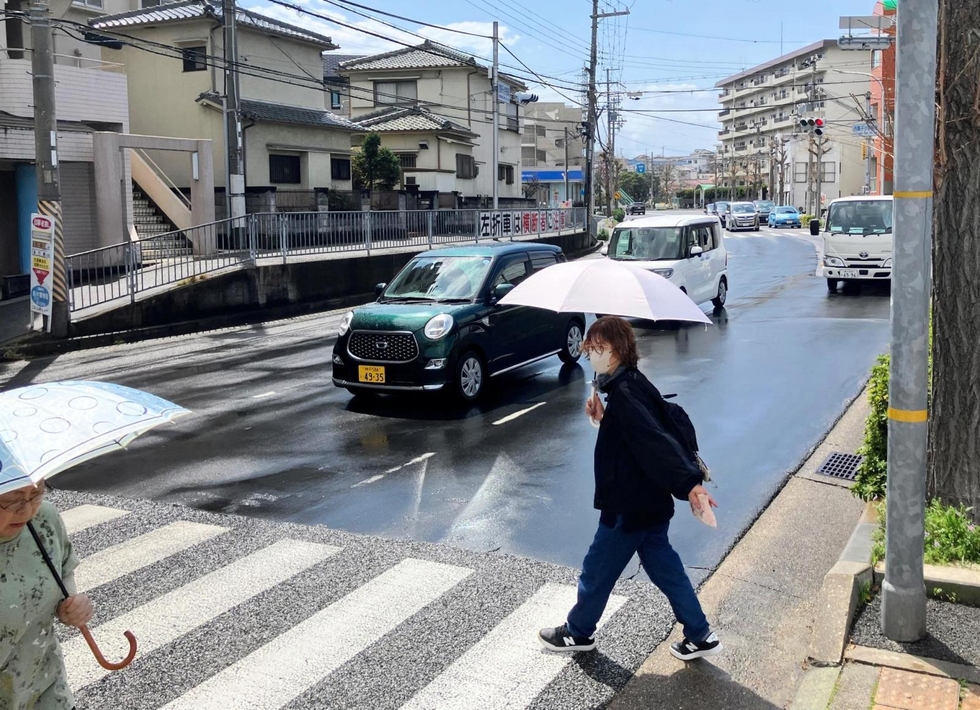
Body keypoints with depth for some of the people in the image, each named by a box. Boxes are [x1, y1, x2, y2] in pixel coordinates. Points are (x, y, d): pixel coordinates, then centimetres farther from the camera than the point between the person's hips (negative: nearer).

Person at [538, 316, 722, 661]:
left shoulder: (625, 392, -23)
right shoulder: (630, 384, 7)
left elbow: (656, 440, -35)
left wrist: (689, 483, -42)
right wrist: (604, 418, 2)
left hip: (629, 506, -9)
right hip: (650, 503, 10)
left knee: (596, 571, 11)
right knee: (665, 569, 18)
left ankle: (578, 632, 30)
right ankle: (700, 636, 26)